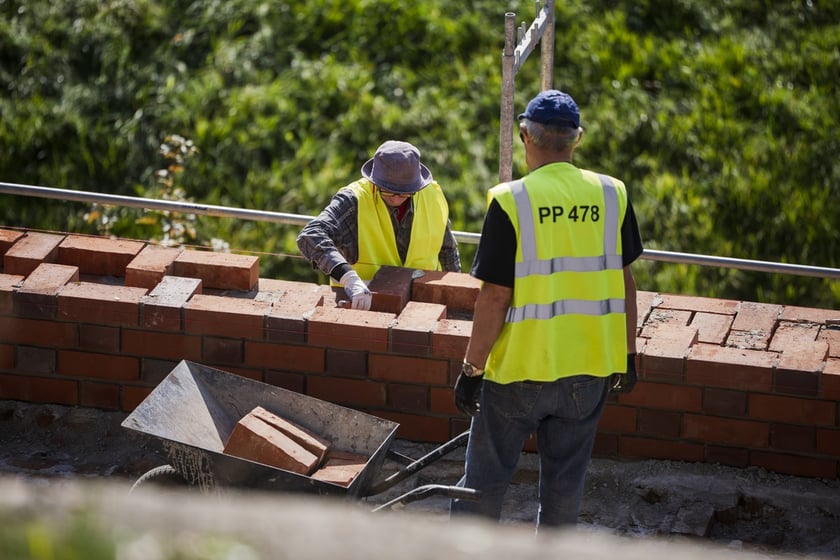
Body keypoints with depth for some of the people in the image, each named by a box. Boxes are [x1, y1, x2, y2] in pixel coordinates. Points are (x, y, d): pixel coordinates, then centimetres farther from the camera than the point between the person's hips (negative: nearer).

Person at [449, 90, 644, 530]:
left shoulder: (511, 201, -13)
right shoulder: (611, 196, -1)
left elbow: (495, 296, -13)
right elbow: (623, 281, 5)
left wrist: (471, 368, -6)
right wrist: (628, 353, 15)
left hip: (519, 365, -3)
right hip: (589, 366, 3)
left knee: (486, 477, 9)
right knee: (565, 479, 13)